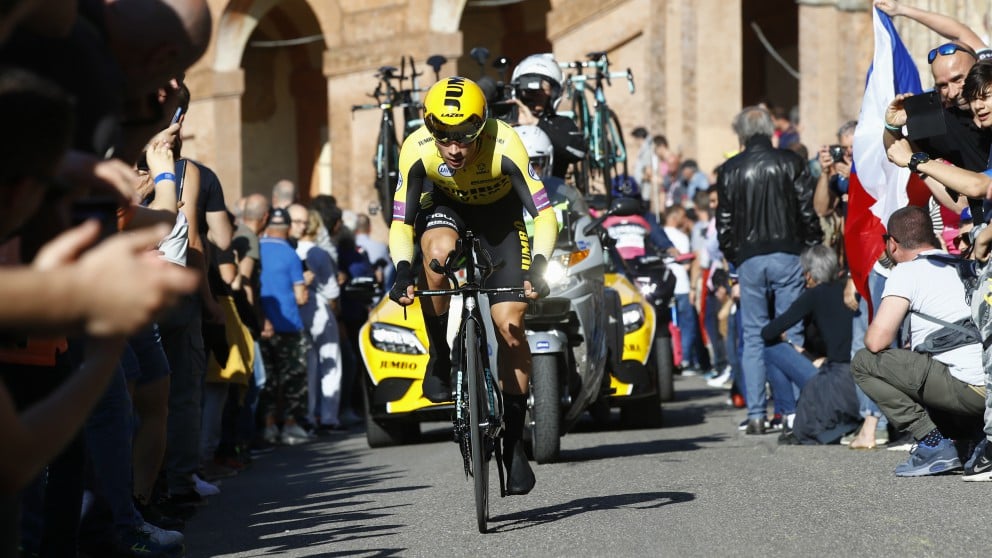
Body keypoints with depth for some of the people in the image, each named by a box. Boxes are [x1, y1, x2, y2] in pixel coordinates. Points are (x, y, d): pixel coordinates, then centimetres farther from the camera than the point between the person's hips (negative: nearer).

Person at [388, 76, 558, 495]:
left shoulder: (505, 145, -35)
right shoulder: (417, 150, -30)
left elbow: (545, 215, -33)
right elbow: (401, 222, -22)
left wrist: (537, 266, -48)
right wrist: (402, 271, -38)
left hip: (500, 214, -1)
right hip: (446, 208, 1)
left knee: (509, 323, -13)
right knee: (439, 251, -36)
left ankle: (513, 442, -1)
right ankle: (440, 359, -13)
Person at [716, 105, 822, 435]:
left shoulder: (730, 170, 4)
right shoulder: (791, 163, 2)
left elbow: (724, 223, 6)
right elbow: (809, 213, 0)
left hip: (749, 259, 1)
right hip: (787, 255, -1)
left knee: (753, 336, 5)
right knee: (792, 334, 1)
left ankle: (756, 414, 1)